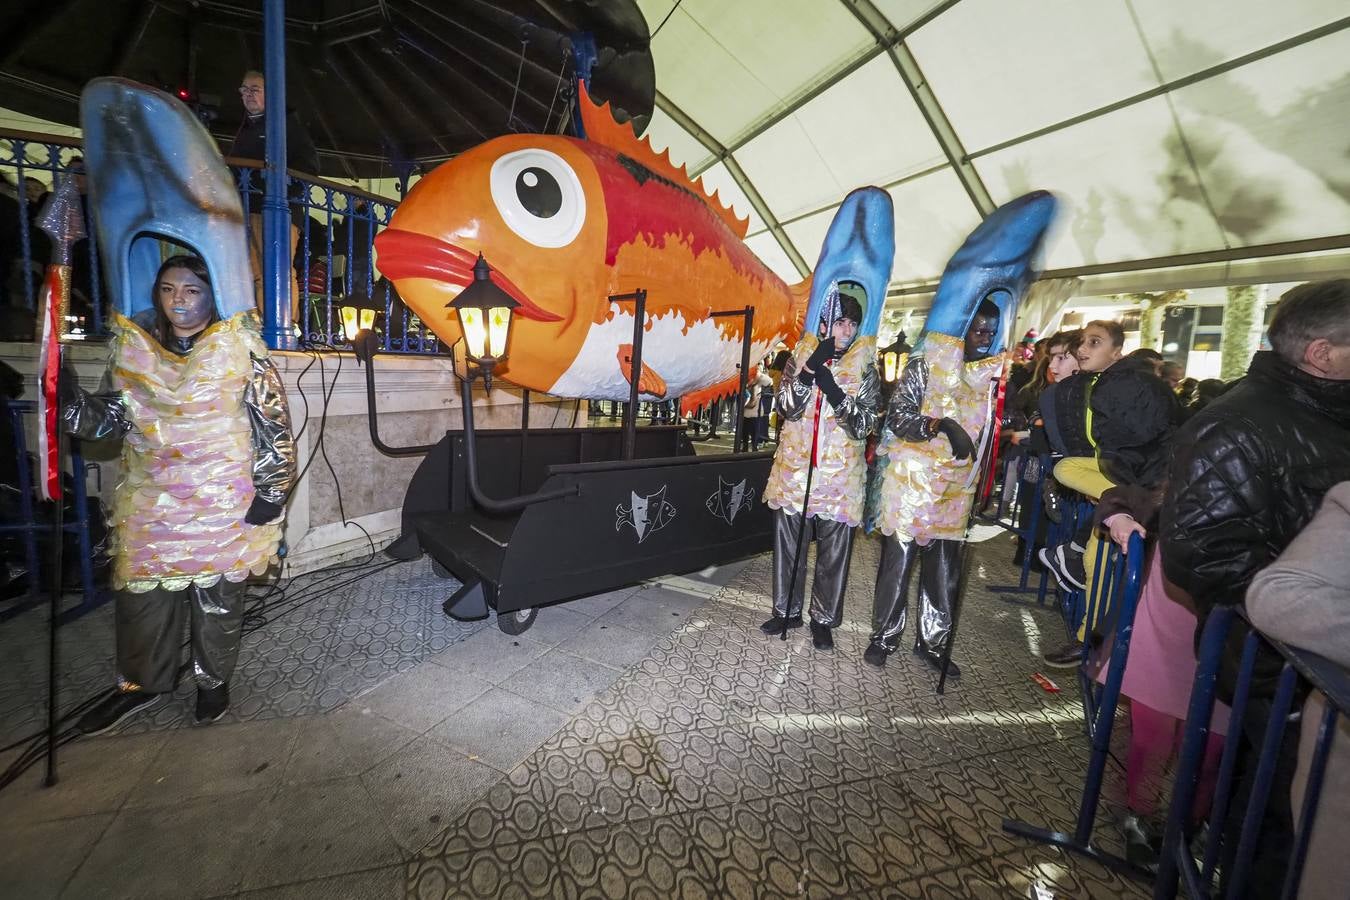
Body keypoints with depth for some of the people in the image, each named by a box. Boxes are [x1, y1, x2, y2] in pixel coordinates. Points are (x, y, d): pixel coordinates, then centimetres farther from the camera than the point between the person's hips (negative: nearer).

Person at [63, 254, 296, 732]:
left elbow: (272, 421, -8)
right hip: (151, 499, 4)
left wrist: (271, 490, -10)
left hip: (222, 500, -4)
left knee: (217, 593, 9)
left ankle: (214, 679, 30)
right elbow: (111, 417, 11)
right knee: (142, 592, 13)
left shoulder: (239, 347, -6)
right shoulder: (134, 347, 6)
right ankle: (142, 683, 35)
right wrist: (71, 400, -11)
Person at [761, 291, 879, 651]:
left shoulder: (865, 368, 1)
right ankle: (787, 611, 28)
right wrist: (810, 368, -20)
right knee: (788, 544, 10)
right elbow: (787, 409, -8)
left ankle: (823, 619, 24)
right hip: (794, 468, 1)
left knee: (834, 552, 6)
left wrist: (833, 389, -22)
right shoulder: (800, 357, 3)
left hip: (839, 475, -1)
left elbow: (862, 425, -8)